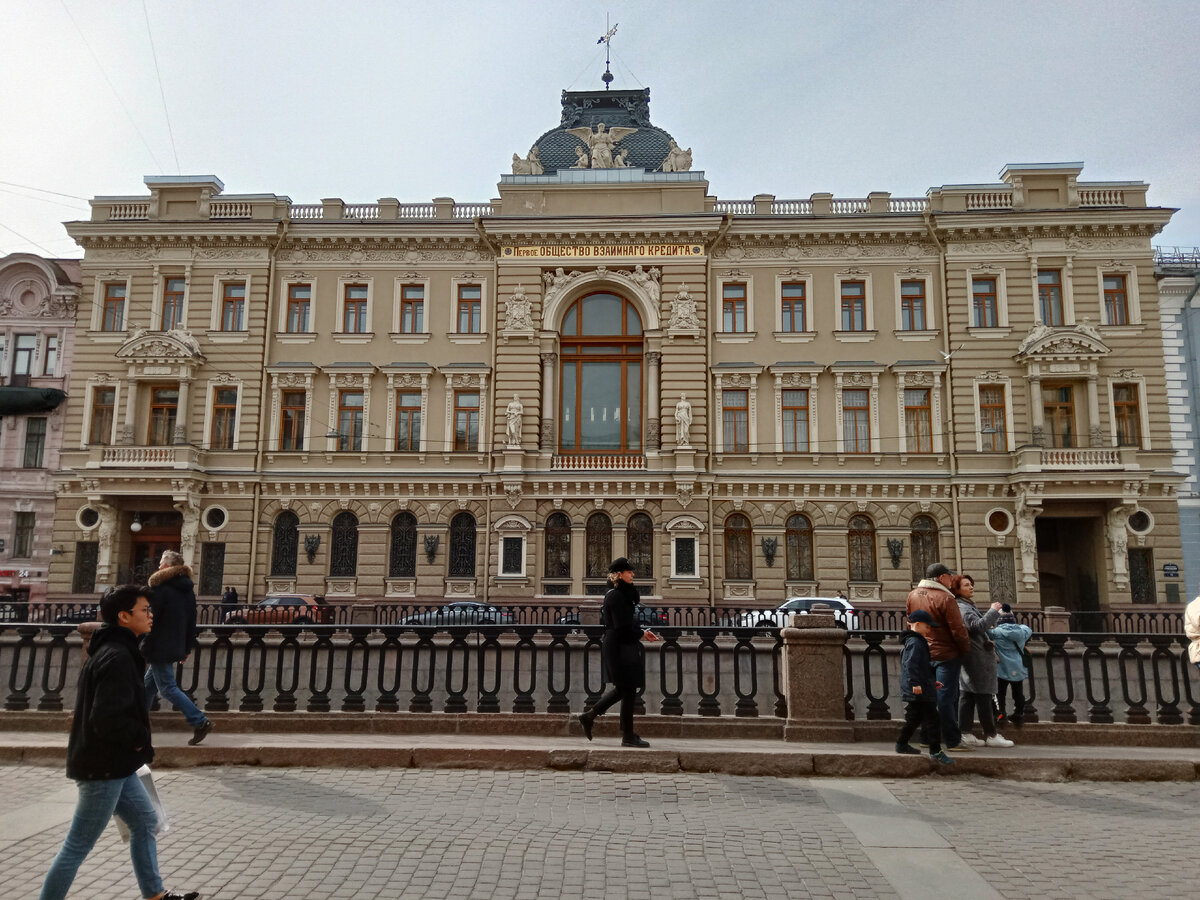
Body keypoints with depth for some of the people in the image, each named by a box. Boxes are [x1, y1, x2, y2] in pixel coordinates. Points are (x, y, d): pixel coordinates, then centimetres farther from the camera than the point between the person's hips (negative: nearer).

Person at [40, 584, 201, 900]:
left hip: (113, 763, 11)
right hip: (103, 766, -11)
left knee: (146, 822, 18)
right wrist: (140, 738, -13)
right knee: (77, 846, 2)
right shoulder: (117, 657, -23)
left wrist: (137, 739, 9)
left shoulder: (112, 650, 10)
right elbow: (106, 719, -29)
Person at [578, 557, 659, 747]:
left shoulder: (623, 594, 15)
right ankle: (628, 737, 6)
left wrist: (641, 632, 10)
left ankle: (589, 715, 24)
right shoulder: (616, 596, -16)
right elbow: (622, 627, -22)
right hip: (619, 648, -10)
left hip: (624, 648, 10)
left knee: (623, 689, 16)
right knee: (628, 691, -3)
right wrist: (642, 634, -8)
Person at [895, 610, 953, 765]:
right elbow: (910, 665, -27)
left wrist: (931, 682, 32)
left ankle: (901, 744, 26)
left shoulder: (914, 641, 20)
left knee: (913, 719, 18)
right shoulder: (915, 642, -14)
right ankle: (936, 751, -2)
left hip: (914, 693, 11)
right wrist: (915, 683, -34)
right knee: (932, 720, -6)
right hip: (920, 692, -11)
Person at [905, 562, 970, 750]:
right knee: (946, 697, -2)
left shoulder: (913, 595, 6)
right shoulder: (945, 598, -16)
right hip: (945, 654, -6)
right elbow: (957, 630, -15)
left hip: (921, 655, 6)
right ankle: (953, 741, 4)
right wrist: (966, 649, -1)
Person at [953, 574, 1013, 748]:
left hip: (972, 658, 10)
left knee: (968, 696, 8)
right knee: (983, 696, -4)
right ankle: (991, 735, 1)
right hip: (976, 657, -10)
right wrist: (993, 611, -15)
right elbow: (978, 625, -25)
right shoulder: (962, 607, -14)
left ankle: (964, 734, 9)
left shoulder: (967, 605, 20)